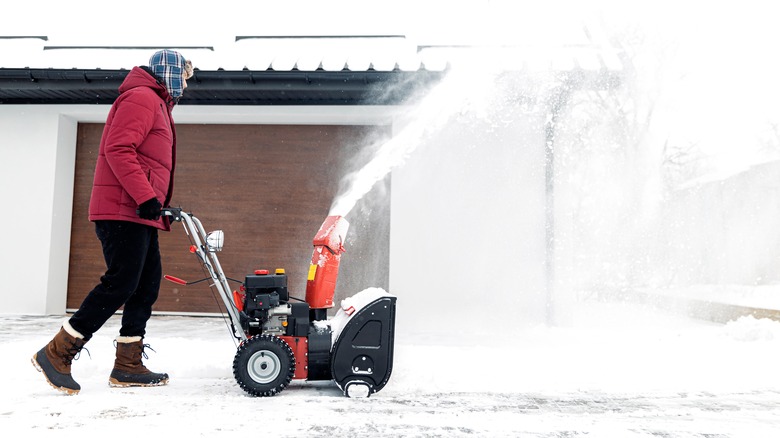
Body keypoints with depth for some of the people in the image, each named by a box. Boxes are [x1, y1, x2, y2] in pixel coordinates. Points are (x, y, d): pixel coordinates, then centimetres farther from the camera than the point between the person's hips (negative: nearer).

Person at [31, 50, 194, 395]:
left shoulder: (156, 104, 27)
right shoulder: (142, 97, -6)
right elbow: (118, 149, -19)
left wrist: (162, 206, 22)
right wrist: (146, 197, -23)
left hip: (139, 214, 11)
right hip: (124, 211, -11)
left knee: (147, 285, 6)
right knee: (120, 284, -12)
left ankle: (128, 366, 9)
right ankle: (56, 354, -3)